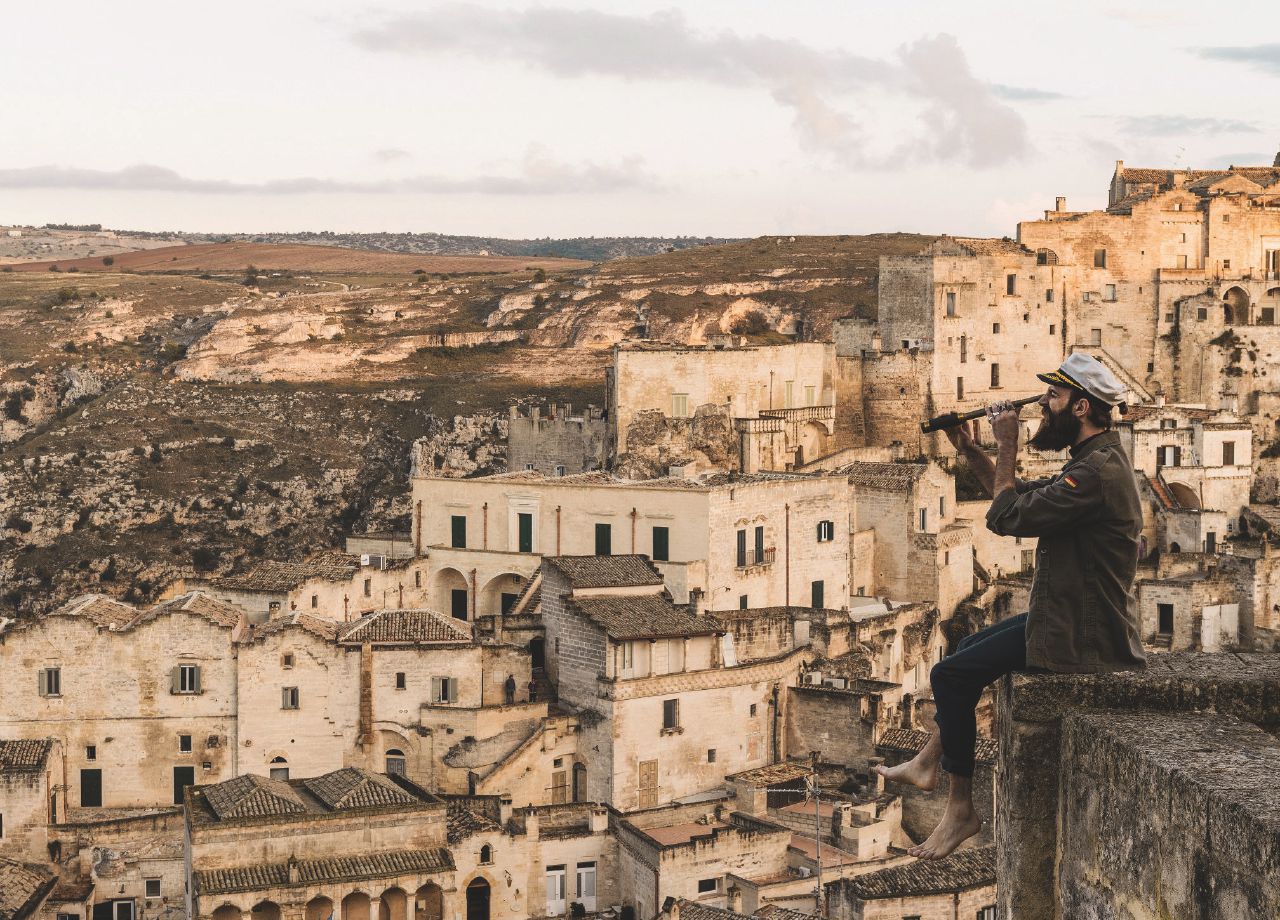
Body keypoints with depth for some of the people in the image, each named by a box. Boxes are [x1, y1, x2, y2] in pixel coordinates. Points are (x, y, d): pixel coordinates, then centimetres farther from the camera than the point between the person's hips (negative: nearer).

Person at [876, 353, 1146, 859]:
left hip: (1077, 637, -11)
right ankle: (930, 761, 34)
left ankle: (961, 808, 3)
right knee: (969, 647, 25)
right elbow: (1024, 497, 20)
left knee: (950, 675, -7)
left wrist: (1008, 447, -13)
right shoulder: (1096, 459, 11)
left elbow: (1008, 517, -24)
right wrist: (971, 451, 11)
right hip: (1076, 619, 11)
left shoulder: (1098, 471, -24)